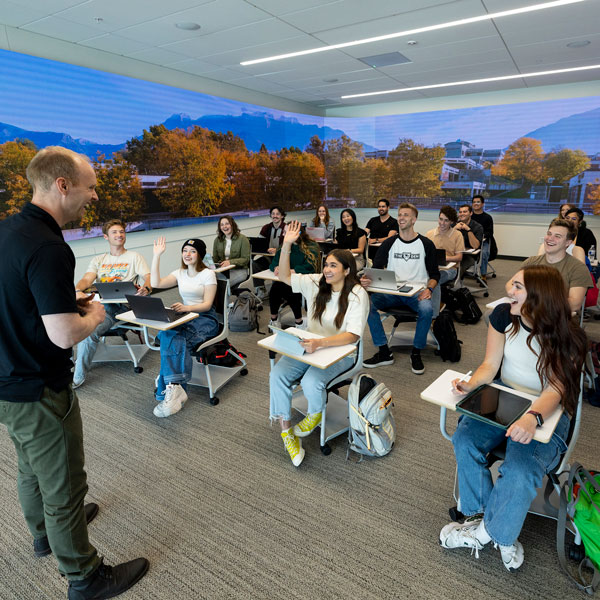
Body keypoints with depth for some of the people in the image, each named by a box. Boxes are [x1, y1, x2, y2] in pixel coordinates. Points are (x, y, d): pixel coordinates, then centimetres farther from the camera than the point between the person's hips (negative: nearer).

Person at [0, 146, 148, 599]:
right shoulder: (47, 249, -28)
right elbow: (64, 334, -29)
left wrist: (71, 302, 7)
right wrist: (94, 316, -9)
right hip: (38, 392, -9)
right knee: (64, 485, 8)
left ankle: (46, 531, 53)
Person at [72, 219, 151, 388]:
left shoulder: (134, 257, 15)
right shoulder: (98, 260, 25)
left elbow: (148, 278, 1)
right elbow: (87, 279, 9)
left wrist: (145, 288, -25)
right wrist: (77, 290, -16)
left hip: (122, 304, -3)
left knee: (88, 331, -27)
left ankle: (78, 377, -16)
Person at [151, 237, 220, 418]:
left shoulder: (208, 274, -1)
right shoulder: (179, 273, 16)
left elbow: (207, 304, -9)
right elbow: (156, 283, 2)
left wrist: (186, 308, -28)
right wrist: (156, 256, 2)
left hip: (205, 318, -4)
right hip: (186, 317, 5)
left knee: (174, 339, -33)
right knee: (168, 335, -31)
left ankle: (170, 388, -29)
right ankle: (175, 389, -32)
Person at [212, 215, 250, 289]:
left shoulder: (242, 239, -3)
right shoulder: (217, 240, 12)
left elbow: (245, 259, -8)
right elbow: (215, 258, 15)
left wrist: (230, 262, -23)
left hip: (239, 270, -4)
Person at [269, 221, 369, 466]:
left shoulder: (357, 295, -13)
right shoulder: (316, 283, 2)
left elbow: (352, 336, -21)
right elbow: (284, 277, 2)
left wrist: (320, 343, -36)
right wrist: (287, 245, -12)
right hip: (309, 345, 5)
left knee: (311, 382, -31)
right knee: (277, 375, -20)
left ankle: (315, 413, 8)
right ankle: (286, 431, -2)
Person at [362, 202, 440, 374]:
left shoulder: (426, 244, 6)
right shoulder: (389, 243, 9)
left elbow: (434, 274, 8)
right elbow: (376, 269, 2)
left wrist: (429, 289, -13)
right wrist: (366, 279, -22)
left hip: (417, 292, -2)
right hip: (391, 291, 2)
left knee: (427, 309, -35)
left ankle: (416, 353, -10)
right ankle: (384, 352, -14)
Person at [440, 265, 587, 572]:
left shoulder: (568, 338, -13)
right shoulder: (503, 315, -4)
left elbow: (555, 388, -20)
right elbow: (490, 365, -2)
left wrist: (532, 417, -40)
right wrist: (470, 385, -23)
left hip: (545, 411, -3)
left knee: (520, 471, -30)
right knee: (464, 439, -23)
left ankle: (486, 531, 0)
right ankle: (501, 534, -5)